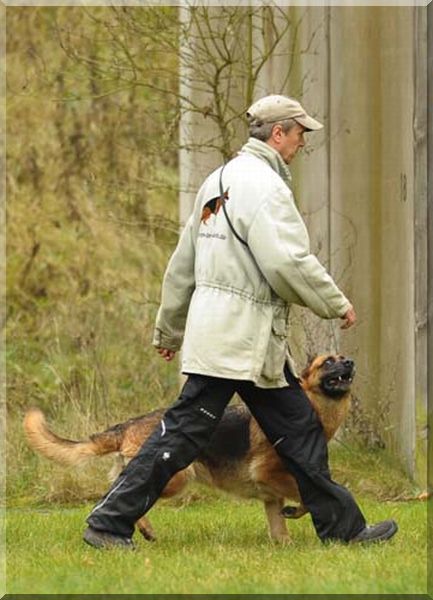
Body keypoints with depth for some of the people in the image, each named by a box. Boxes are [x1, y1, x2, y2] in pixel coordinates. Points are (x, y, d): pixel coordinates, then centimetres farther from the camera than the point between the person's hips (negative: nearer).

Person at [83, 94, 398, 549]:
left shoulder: (219, 181, 17)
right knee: (184, 432, -7)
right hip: (239, 338, -10)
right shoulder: (264, 185, -14)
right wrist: (337, 304, -9)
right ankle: (109, 522, -4)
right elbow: (289, 263, -22)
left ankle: (343, 527, 16)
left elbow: (183, 263, 21)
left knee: (299, 427, 12)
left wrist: (169, 329, 27)